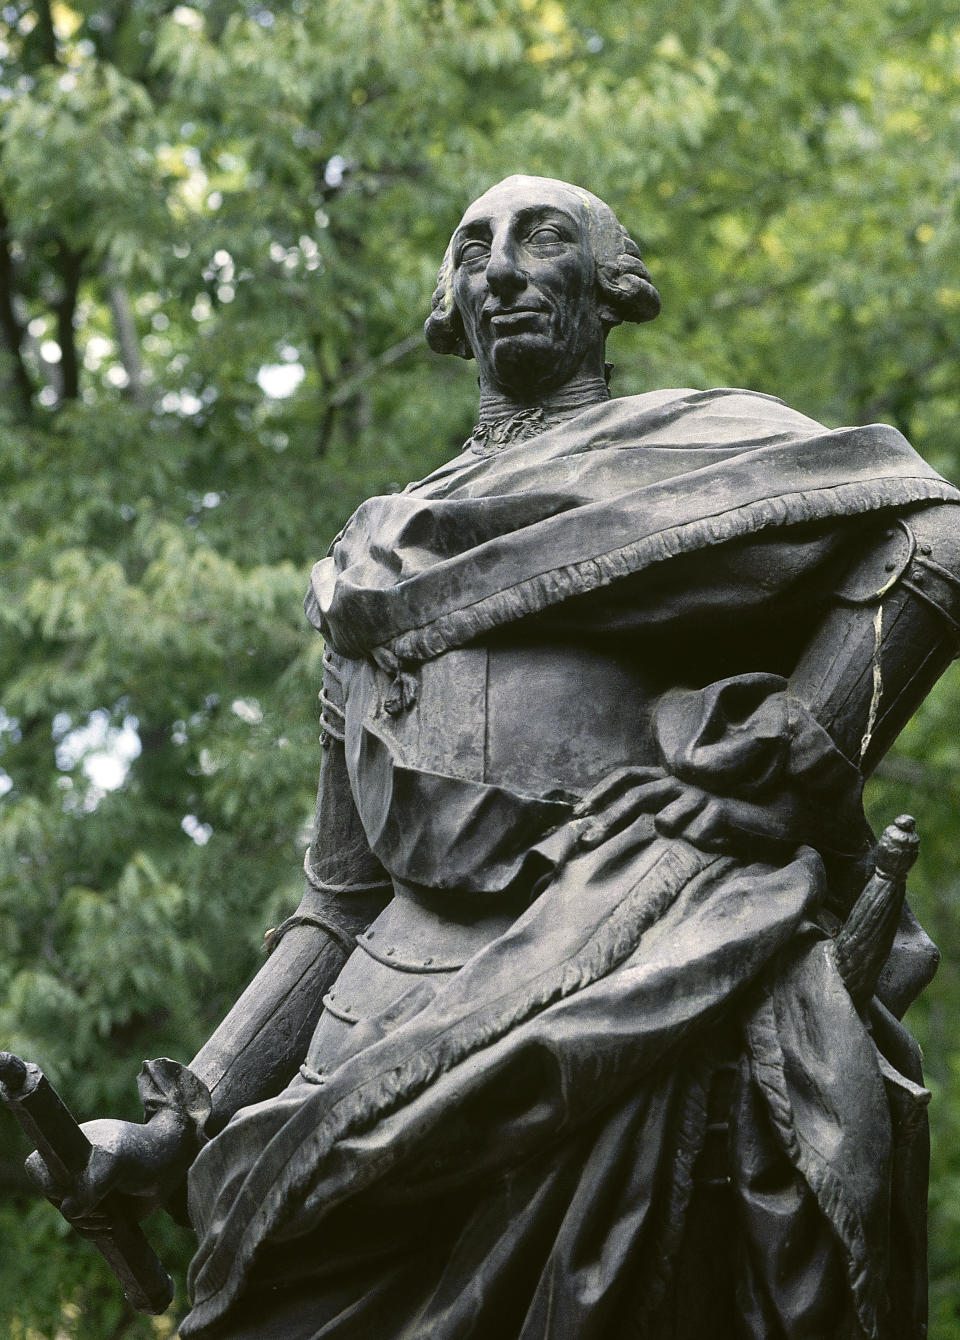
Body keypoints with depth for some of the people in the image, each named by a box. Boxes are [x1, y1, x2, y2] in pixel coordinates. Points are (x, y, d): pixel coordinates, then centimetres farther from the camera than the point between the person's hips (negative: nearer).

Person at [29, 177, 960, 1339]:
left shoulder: (688, 440, 16)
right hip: (419, 1017, 5)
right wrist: (178, 1126, 16)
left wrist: (785, 769, -12)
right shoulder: (383, 544, 30)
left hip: (635, 980, -4)